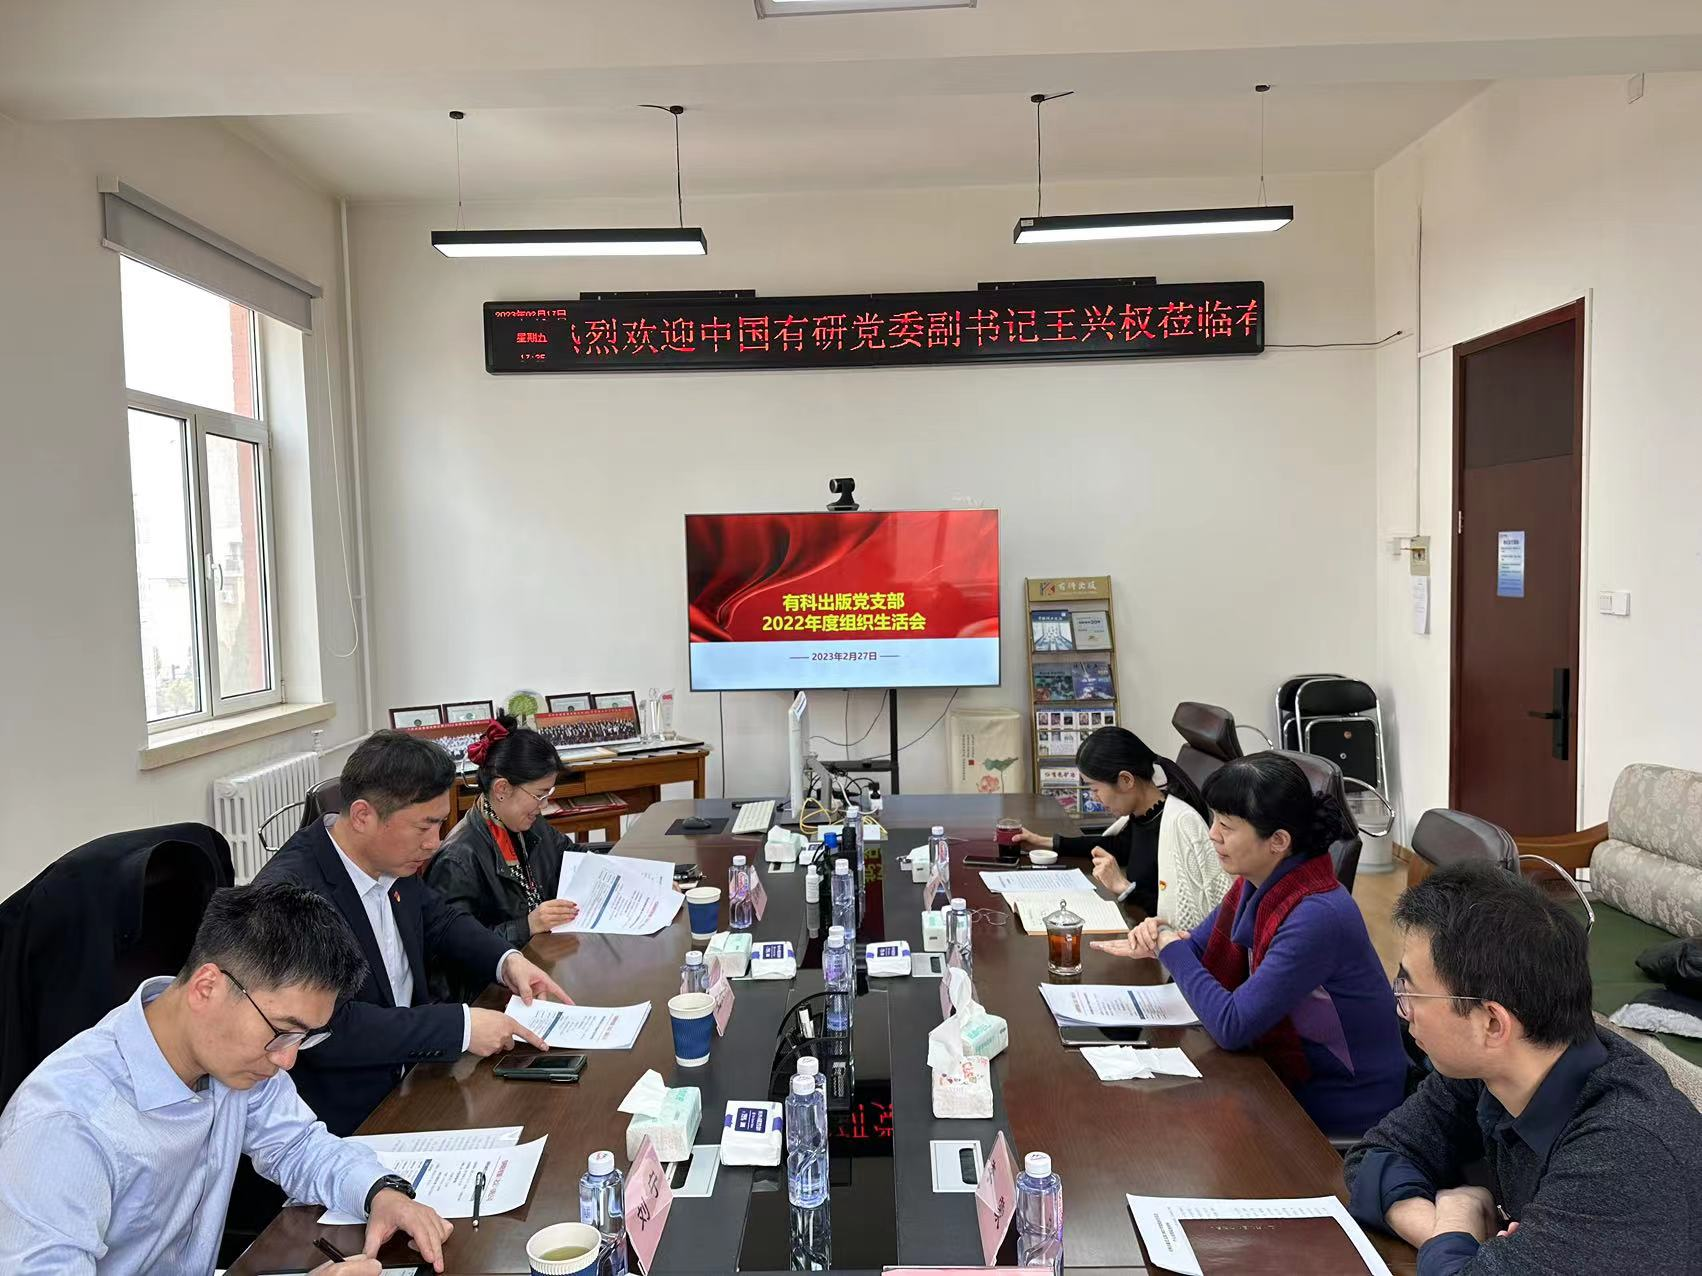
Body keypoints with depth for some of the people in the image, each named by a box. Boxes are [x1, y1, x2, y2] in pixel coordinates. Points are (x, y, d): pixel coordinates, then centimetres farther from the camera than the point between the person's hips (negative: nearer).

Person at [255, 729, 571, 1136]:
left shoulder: (391, 860, -1)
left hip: (410, 1067, 8)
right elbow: (328, 1027, -28)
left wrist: (507, 961, -2)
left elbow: (439, 920, 17)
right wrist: (461, 1026, -26)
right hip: (347, 1117, -7)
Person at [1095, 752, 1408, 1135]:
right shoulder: (1259, 883, -4)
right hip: (1289, 1069, 7)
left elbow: (1231, 1026, -29)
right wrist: (1161, 939, -12)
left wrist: (1172, 948, -19)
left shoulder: (1317, 917, -29)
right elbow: (1197, 948, 10)